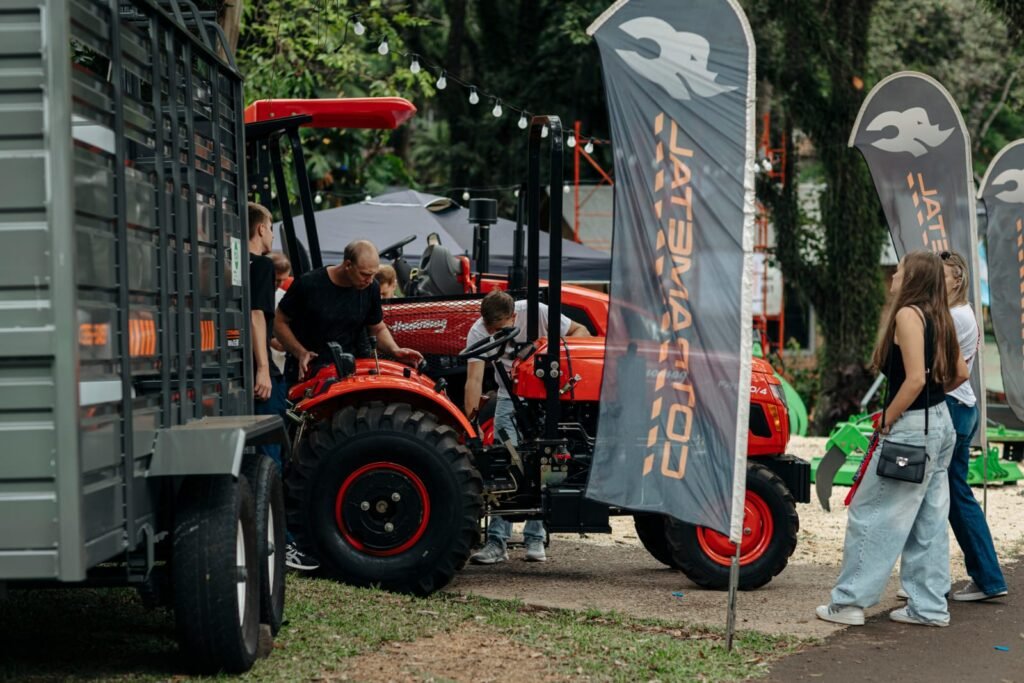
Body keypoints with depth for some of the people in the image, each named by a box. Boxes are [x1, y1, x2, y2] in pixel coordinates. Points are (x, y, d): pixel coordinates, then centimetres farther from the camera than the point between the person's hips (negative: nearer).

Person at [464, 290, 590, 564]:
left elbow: (580, 331, -9)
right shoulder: (478, 332, -18)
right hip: (510, 397, 1)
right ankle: (497, 541, -9)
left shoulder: (536, 312, -20)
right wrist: (471, 418, -34)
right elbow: (474, 379, -23)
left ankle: (534, 539, 3)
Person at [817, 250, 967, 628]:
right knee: (929, 520, 13)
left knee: (871, 513, -2)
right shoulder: (938, 317, 10)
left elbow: (915, 379, -22)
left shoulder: (907, 314, -15)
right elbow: (960, 373, 14)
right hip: (940, 423, 9)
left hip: (911, 427, -9)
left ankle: (848, 602, 2)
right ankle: (929, 606, 17)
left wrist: (887, 420, -13)